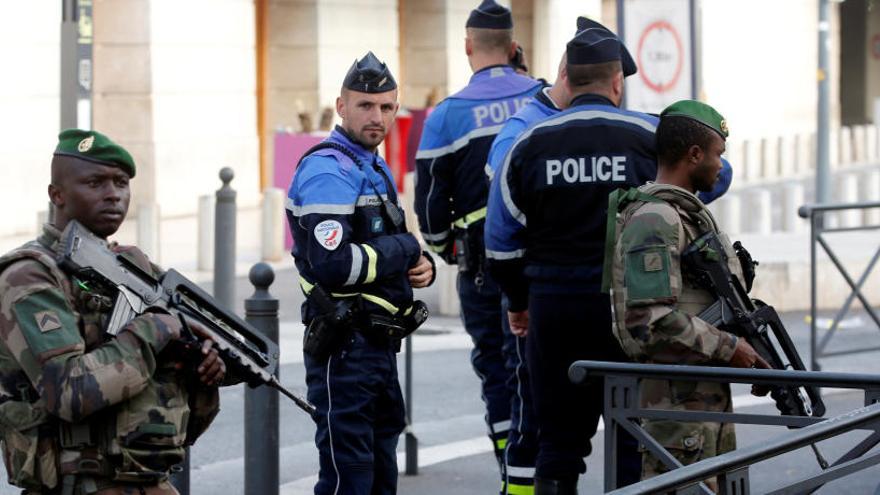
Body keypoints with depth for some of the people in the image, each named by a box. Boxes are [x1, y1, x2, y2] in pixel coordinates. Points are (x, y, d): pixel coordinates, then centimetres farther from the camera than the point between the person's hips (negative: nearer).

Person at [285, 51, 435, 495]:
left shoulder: (375, 169, 17)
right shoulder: (327, 172, -15)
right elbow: (334, 265, -26)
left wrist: (421, 267, 4)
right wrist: (405, 250, -13)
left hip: (379, 343, 10)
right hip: (345, 348, -10)